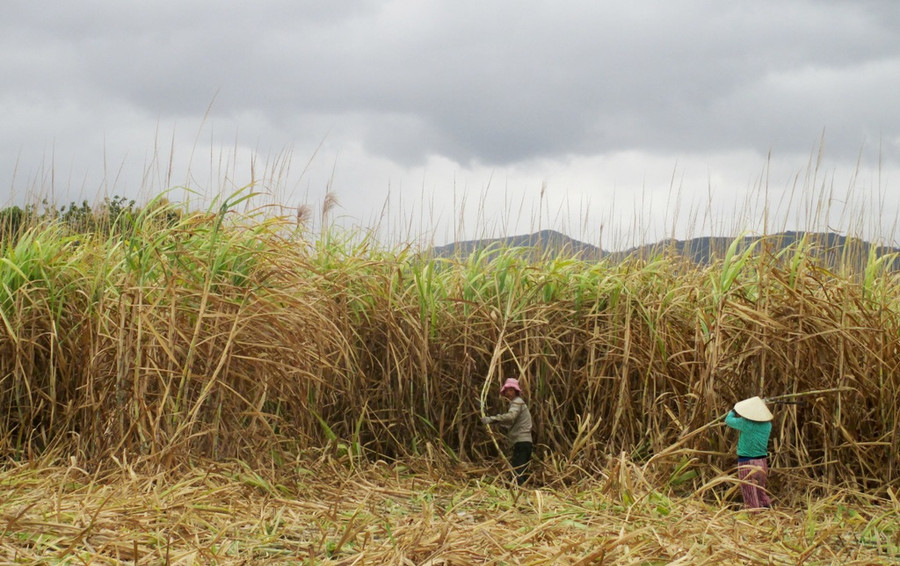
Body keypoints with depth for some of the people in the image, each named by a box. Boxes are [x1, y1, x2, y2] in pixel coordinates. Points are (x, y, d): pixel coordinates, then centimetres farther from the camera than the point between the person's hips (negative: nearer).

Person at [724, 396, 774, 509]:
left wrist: (733, 411, 19)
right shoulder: (767, 425, -2)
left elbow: (728, 420, 0)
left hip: (746, 462, -5)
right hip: (762, 461, 5)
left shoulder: (745, 423, -16)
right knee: (761, 490, 22)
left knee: (750, 495, 3)